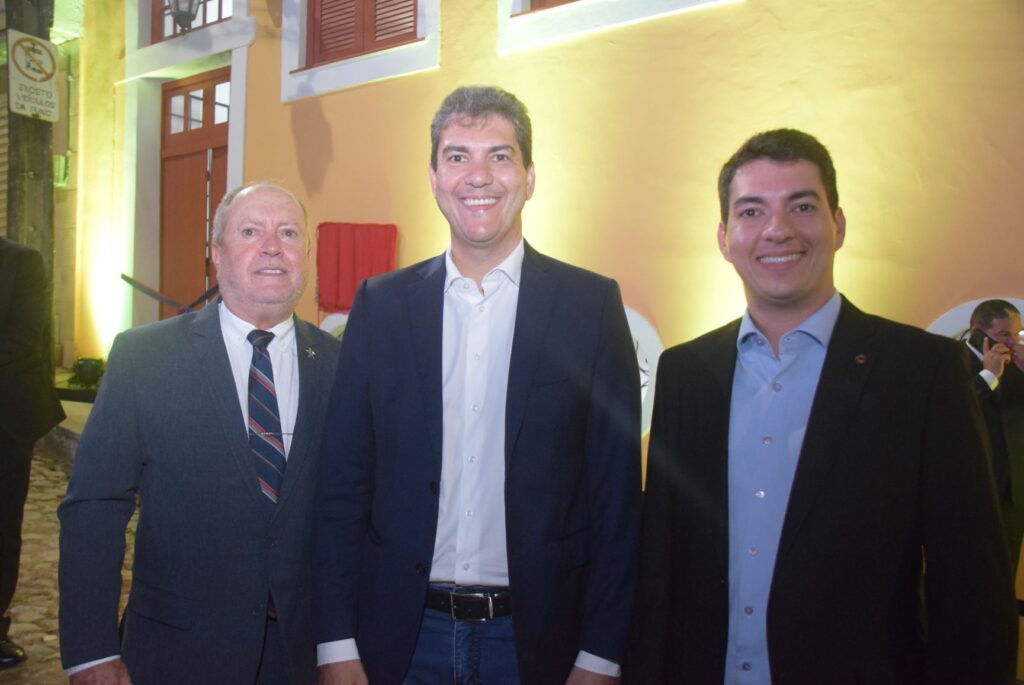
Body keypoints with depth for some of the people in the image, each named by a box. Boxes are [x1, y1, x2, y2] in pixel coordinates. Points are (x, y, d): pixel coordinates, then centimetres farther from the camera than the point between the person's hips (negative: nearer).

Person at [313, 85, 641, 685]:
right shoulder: (381, 304, 0)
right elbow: (344, 483, 1)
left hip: (535, 635, -1)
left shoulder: (592, 304, -5)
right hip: (403, 635, 2)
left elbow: (616, 493, -5)